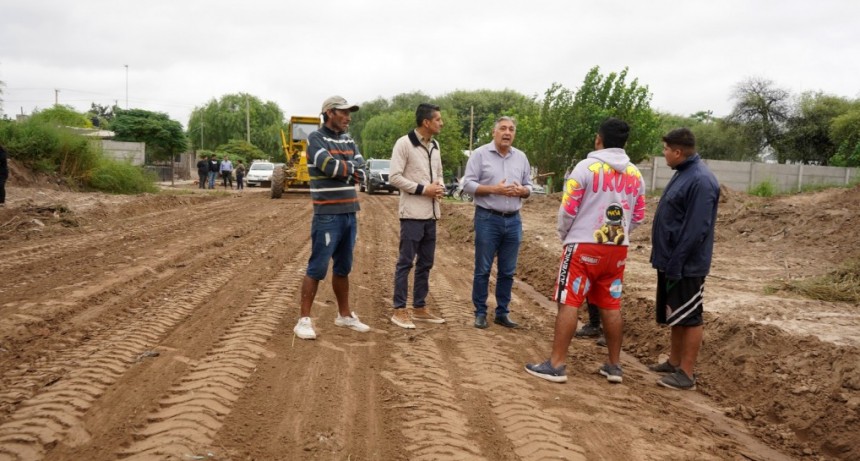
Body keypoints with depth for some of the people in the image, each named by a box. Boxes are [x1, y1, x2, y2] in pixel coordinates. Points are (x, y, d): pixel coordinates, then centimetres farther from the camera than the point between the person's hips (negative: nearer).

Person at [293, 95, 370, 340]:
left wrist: (340, 168, -11)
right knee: (317, 268, -3)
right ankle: (304, 320, 5)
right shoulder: (316, 139, -6)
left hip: (350, 214, 7)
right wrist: (350, 167, -5)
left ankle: (344, 315, 26)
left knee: (343, 267, 15)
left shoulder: (349, 141, 14)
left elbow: (361, 173, 3)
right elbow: (330, 166, -21)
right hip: (327, 215, -7)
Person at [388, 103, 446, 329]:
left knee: (426, 263, 12)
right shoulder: (404, 143, -9)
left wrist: (440, 188, 0)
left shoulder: (435, 145, 14)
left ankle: (420, 307, 21)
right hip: (412, 213, -8)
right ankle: (399, 310, 4)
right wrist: (422, 189, -16)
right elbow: (394, 177, -14)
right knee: (406, 262, -3)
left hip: (431, 213, 8)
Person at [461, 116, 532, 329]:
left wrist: (521, 191, -9)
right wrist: (494, 189, -18)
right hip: (487, 219, -4)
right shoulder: (480, 154, -3)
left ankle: (502, 312, 19)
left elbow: (529, 186, 15)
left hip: (513, 220, 4)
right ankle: (480, 312, 12)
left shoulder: (521, 157, 11)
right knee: (482, 270, 2)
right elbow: (468, 184, -8)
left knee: (507, 271, 9)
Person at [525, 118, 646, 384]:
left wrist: (564, 236, 9)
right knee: (611, 306, 13)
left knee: (569, 303, -1)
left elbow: (568, 209, -9)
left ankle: (556, 365, 0)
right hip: (618, 248, 5)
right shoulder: (635, 174, 7)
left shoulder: (587, 167, -10)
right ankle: (614, 365, 20)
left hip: (584, 246, -5)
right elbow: (638, 216, 12)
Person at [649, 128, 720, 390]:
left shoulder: (700, 180, -20)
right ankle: (674, 363, 29)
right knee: (675, 315, 17)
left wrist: (675, 263, -22)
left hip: (686, 267, -10)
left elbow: (696, 229, -24)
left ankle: (686, 374, 8)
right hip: (671, 262, 10)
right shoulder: (683, 174, 11)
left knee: (689, 318, 0)